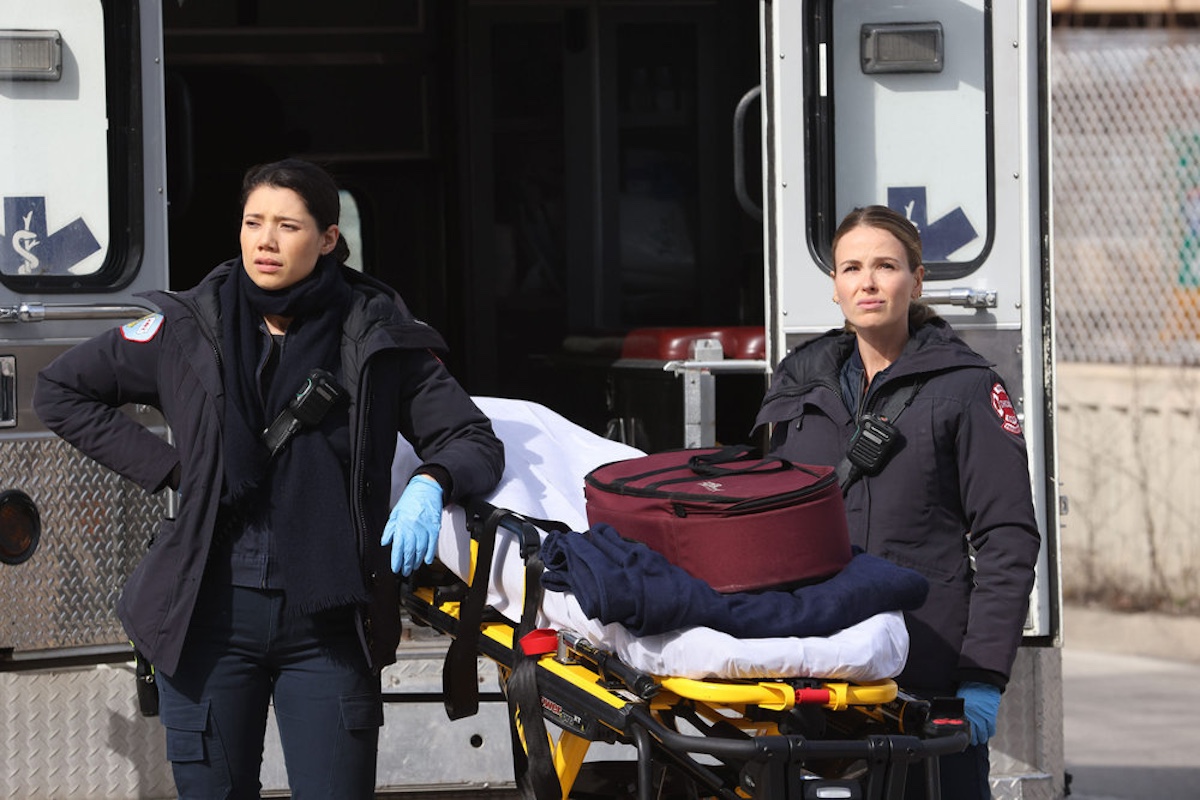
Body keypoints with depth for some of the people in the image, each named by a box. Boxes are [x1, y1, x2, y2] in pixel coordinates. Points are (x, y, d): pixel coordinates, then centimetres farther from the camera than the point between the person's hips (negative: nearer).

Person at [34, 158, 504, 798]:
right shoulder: (188, 330, 2)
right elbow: (59, 391, 12)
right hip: (209, 618, 1)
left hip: (328, 623, -1)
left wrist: (430, 483, -19)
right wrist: (167, 466, 3)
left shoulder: (379, 338, 0)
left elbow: (475, 441, 4)